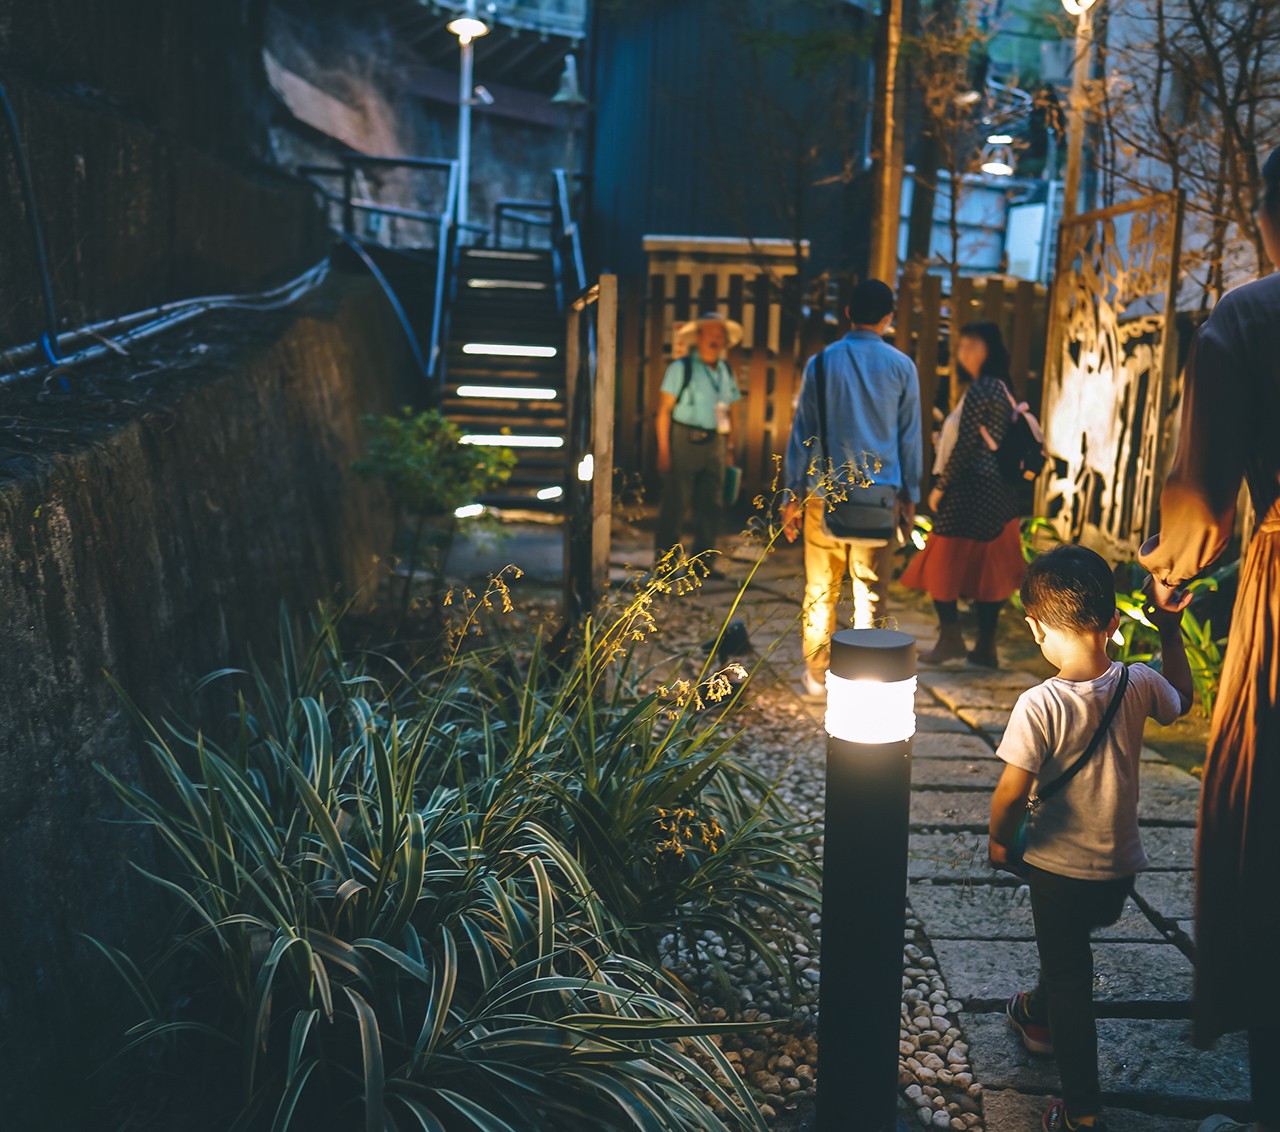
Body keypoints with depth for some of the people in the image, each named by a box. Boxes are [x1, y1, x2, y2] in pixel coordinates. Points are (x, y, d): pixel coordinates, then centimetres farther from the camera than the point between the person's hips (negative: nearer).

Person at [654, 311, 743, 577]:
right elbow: (664, 410, -8)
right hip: (684, 442, -6)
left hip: (713, 444, 6)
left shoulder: (726, 372, 13)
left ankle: (702, 560, 17)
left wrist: (729, 447, 12)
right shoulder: (681, 368, -5)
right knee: (676, 504, -3)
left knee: (712, 504, 7)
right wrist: (664, 449, -13)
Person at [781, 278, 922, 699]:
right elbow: (910, 436, 6)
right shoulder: (901, 366, 1)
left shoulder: (822, 362, 1)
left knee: (820, 590, 9)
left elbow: (802, 431, 3)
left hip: (825, 493, 0)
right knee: (871, 592, 5)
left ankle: (816, 676, 14)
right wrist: (910, 495, 14)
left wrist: (793, 495, 8)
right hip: (879, 493, 0)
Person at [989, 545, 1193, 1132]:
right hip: (1120, 864, 5)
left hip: (1059, 866, -5)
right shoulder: (1138, 684, -11)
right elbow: (1180, 700, 13)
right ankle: (1037, 1016, 55)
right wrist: (1170, 632, 17)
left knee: (1068, 974, 11)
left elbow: (1011, 792, -24)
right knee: (1071, 953, 29)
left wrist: (999, 840, -5)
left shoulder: (1039, 705, -26)